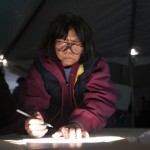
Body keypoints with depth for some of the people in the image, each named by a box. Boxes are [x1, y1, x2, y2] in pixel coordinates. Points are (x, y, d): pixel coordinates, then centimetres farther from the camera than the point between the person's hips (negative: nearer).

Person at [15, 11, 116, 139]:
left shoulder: (97, 67, 1)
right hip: (49, 139, 0)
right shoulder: (40, 67, 3)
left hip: (90, 138, 0)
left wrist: (79, 123, -33)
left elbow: (101, 102, -13)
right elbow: (34, 104, -7)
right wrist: (33, 121, -31)